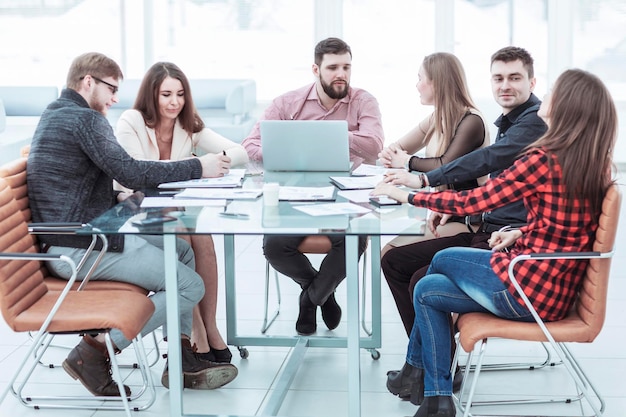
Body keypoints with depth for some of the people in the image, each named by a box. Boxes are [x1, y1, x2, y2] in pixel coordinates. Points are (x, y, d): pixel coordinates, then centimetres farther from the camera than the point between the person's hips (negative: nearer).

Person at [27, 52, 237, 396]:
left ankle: (183, 359, 14)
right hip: (80, 248, -11)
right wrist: (198, 168, -14)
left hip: (78, 236, 11)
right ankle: (94, 352, -8)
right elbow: (129, 172, -21)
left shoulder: (54, 116, 18)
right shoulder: (85, 119, -15)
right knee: (190, 287, -12)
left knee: (182, 250, 18)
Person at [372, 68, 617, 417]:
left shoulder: (544, 160, -21)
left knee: (442, 260, 17)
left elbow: (471, 202, -15)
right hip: (559, 294, 7)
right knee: (428, 289, 17)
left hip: (526, 290, -7)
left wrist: (406, 195, -4)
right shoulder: (598, 164, 2)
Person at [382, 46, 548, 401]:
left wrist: (424, 181, -26)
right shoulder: (509, 121, 18)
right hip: (485, 232, 11)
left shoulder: (536, 120, -15)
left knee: (423, 281, -25)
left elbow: (488, 159, -28)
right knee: (394, 261, 8)